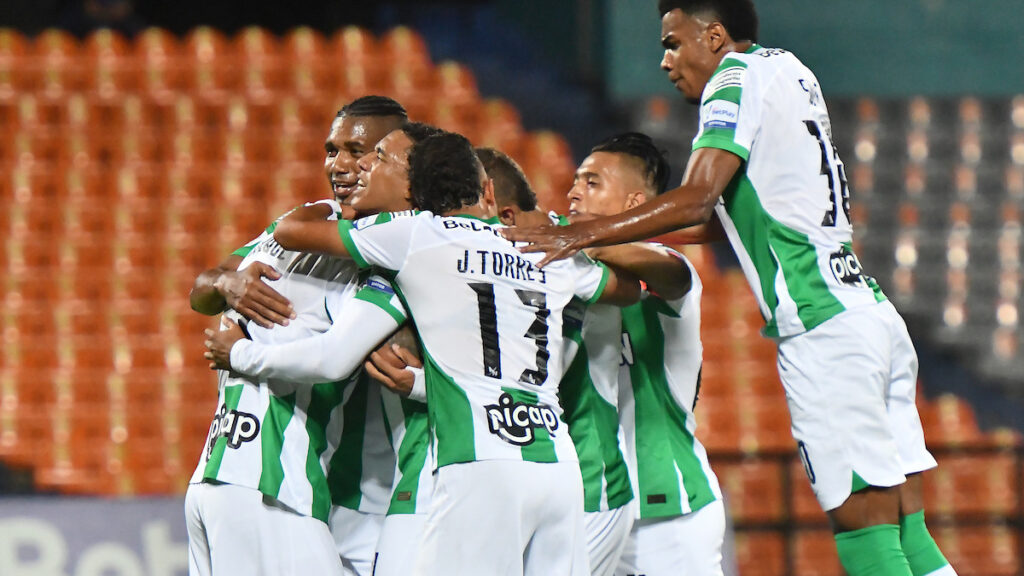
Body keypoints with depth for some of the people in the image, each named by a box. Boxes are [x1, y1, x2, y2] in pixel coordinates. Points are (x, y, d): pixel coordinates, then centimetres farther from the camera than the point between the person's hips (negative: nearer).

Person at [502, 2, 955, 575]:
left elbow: (698, 200, -18)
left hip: (823, 329, -9)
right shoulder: (787, 69, 21)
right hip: (873, 314, 9)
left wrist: (583, 235, -16)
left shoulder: (737, 78, -4)